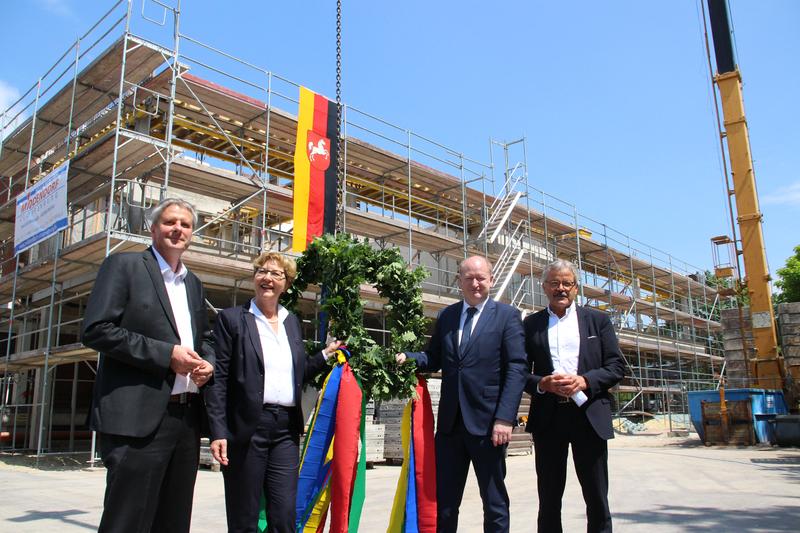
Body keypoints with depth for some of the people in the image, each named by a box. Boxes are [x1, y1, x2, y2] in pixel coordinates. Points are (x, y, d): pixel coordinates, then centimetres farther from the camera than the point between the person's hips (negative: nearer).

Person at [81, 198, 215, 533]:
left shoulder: (193, 283, 19)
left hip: (186, 416, 7)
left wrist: (208, 362, 3)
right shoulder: (123, 266, 0)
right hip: (139, 417, -6)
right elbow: (96, 330, -11)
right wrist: (166, 354, -15)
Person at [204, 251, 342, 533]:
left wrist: (326, 354, 8)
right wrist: (218, 432, -12)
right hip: (246, 428, -4)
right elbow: (218, 379, -6)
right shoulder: (231, 318, 0)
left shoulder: (292, 321, 14)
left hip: (286, 429, 4)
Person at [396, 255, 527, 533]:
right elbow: (434, 358, 11)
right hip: (450, 421, 4)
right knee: (443, 500, 9)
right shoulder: (446, 316, 11)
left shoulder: (507, 315, -1)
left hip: (487, 421, -3)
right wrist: (408, 357, -9)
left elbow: (517, 368, -8)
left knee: (494, 500, 10)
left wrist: (505, 417, -16)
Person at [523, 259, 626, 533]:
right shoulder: (531, 324, 8)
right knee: (549, 497, 10)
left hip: (589, 416, 0)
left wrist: (584, 381, -14)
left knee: (597, 498, 8)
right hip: (548, 417, 0)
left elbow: (617, 366, 3)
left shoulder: (598, 320, 8)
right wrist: (542, 383, -14)